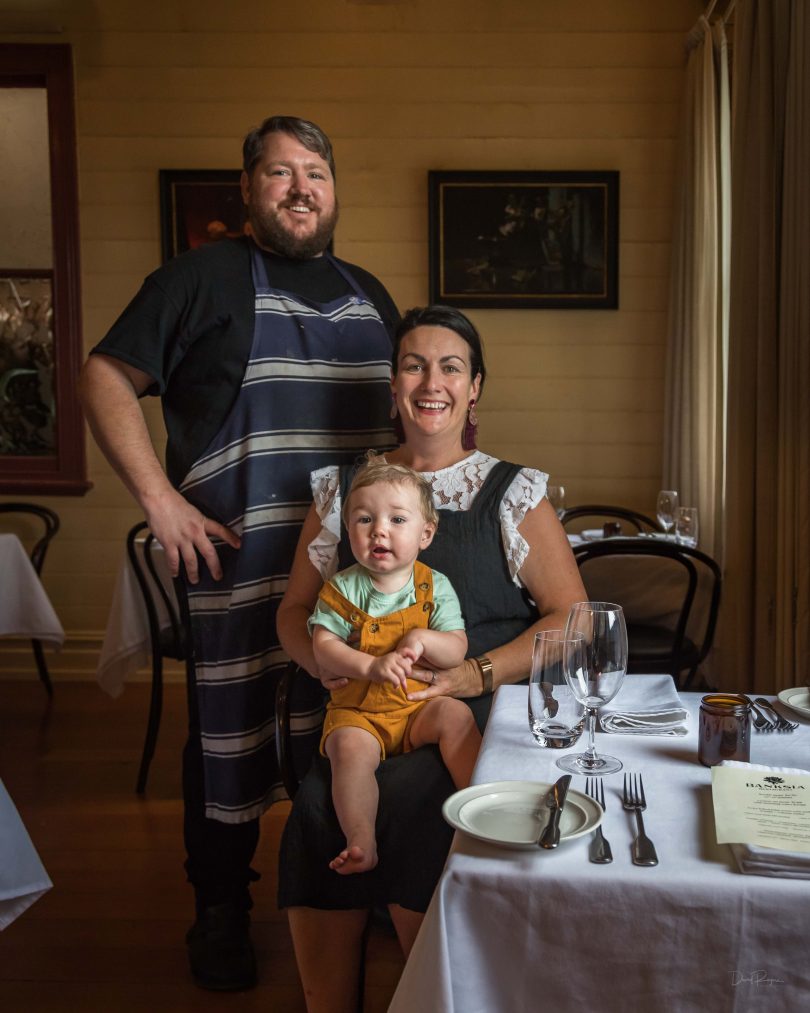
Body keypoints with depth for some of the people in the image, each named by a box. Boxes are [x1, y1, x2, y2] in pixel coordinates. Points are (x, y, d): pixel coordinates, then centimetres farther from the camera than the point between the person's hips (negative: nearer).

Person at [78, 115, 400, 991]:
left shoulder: (368, 294, 17)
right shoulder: (204, 278, 0)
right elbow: (106, 378, -5)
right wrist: (160, 500, -14)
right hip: (237, 558, -5)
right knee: (230, 732, 4)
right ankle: (220, 913, 22)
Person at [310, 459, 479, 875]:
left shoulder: (435, 587, 1)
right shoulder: (342, 589, -1)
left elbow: (457, 651, -2)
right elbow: (324, 647, -9)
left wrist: (422, 639, -23)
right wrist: (372, 666, -26)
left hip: (421, 704, 1)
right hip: (357, 709, -1)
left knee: (456, 715, -27)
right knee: (350, 748, -29)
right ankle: (361, 843, -27)